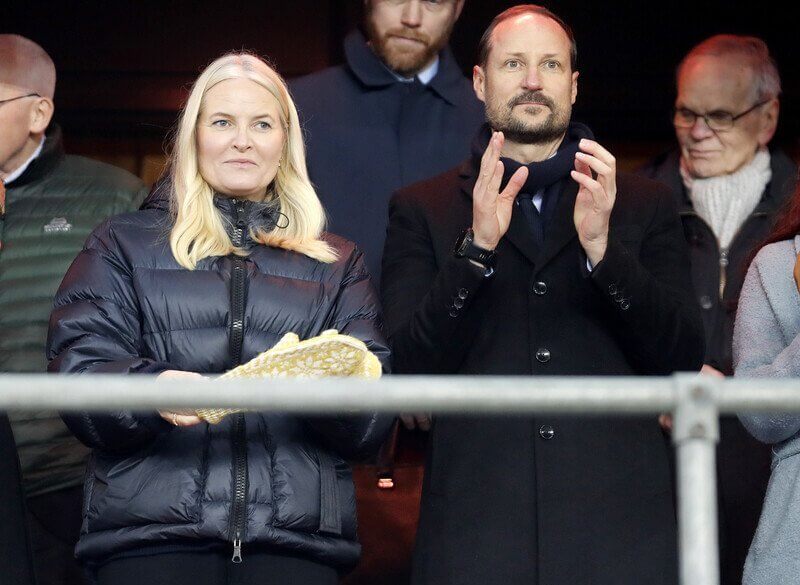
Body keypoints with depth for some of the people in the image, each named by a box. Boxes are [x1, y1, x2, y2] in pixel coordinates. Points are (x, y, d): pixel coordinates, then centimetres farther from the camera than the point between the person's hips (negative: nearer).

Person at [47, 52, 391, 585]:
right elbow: (77, 376, 3)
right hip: (150, 531, -1)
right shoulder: (123, 246, 16)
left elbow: (373, 422, 11)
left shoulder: (336, 263, 20)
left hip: (296, 536, 1)